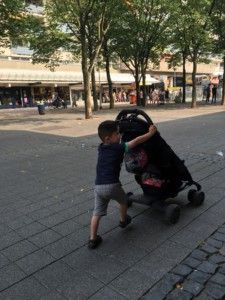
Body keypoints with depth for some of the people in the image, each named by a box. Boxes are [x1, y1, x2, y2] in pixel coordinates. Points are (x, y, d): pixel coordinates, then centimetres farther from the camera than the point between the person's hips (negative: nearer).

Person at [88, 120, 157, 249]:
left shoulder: (101, 148, 12)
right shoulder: (119, 148, -6)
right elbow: (136, 141, -4)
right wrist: (151, 133, 6)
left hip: (98, 186, 5)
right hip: (112, 185, -4)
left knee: (97, 213, 12)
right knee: (124, 200, 27)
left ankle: (93, 239, 13)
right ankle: (123, 220, 48)